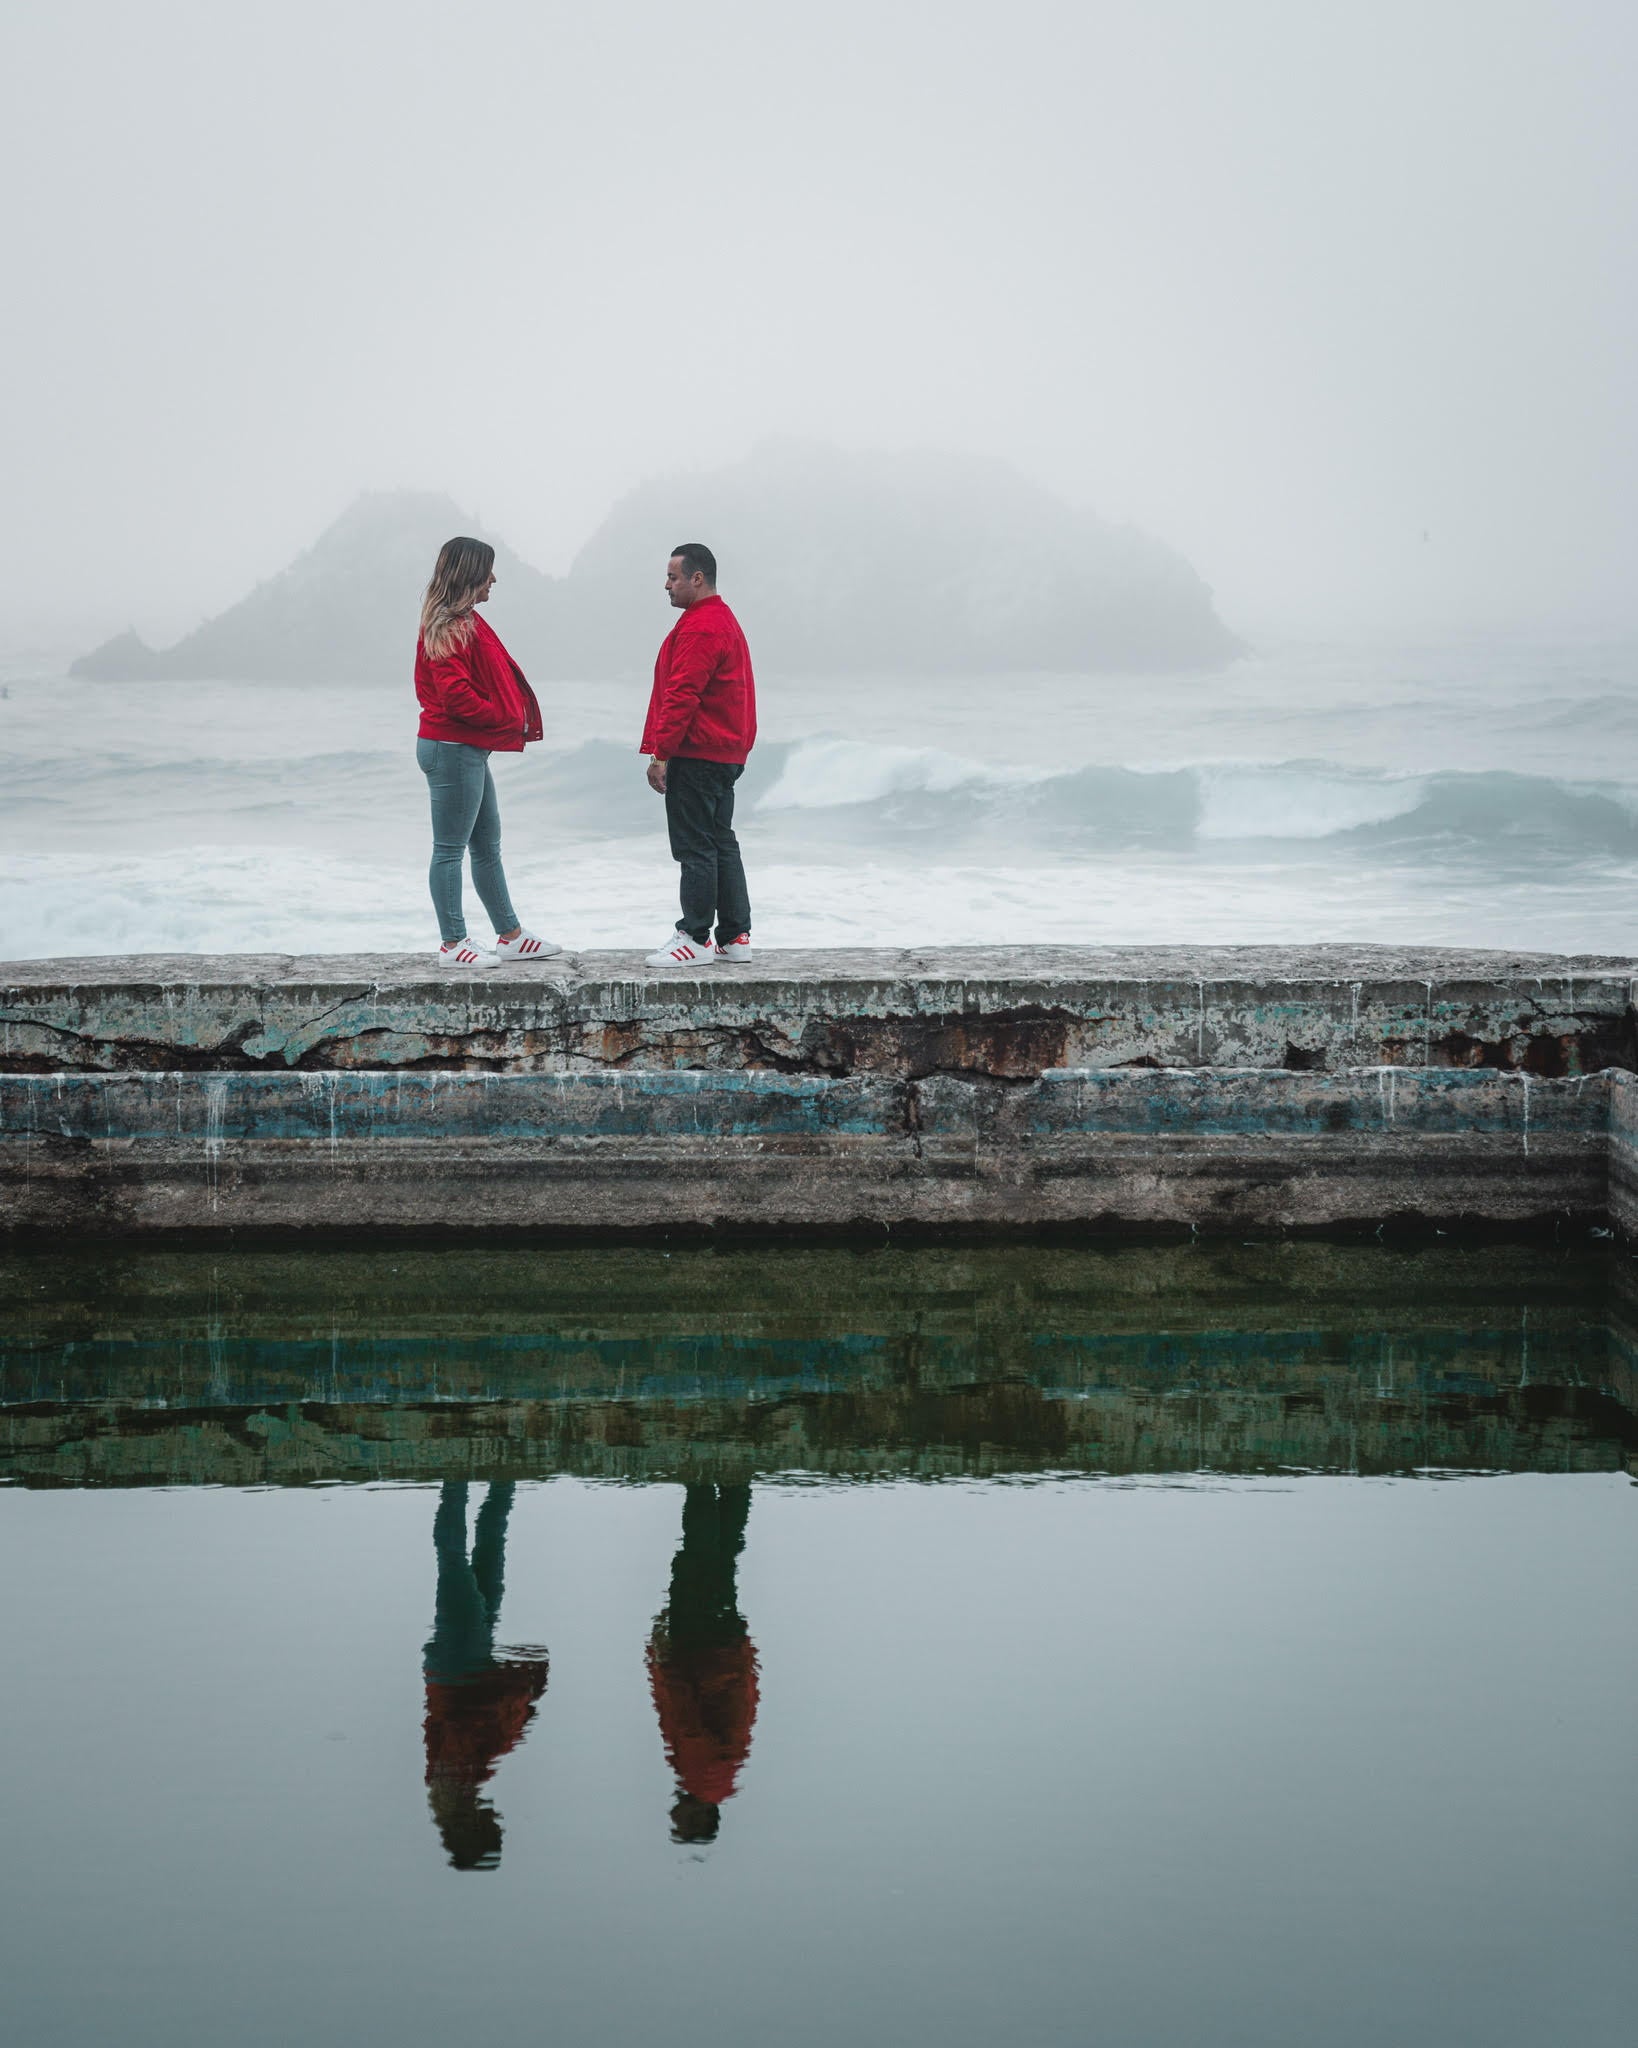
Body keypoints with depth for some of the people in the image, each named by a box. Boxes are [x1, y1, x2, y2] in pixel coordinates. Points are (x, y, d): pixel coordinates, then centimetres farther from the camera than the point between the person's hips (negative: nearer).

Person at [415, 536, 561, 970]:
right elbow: (455, 694, -23)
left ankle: (510, 935, 24)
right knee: (450, 849, -4)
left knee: (487, 846, 16)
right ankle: (453, 945, 1)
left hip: (469, 750, 11)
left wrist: (515, 717, 6)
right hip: (454, 750, -11)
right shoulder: (450, 628, -16)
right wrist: (506, 719, -12)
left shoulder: (464, 623, 16)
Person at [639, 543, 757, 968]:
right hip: (726, 754, 11)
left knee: (694, 848, -7)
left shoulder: (700, 627, -16)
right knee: (721, 843, 13)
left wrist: (660, 753, -19)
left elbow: (682, 696, -21)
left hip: (697, 757, -11)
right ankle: (735, 937, 16)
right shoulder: (723, 620, 19)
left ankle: (695, 938, -5)